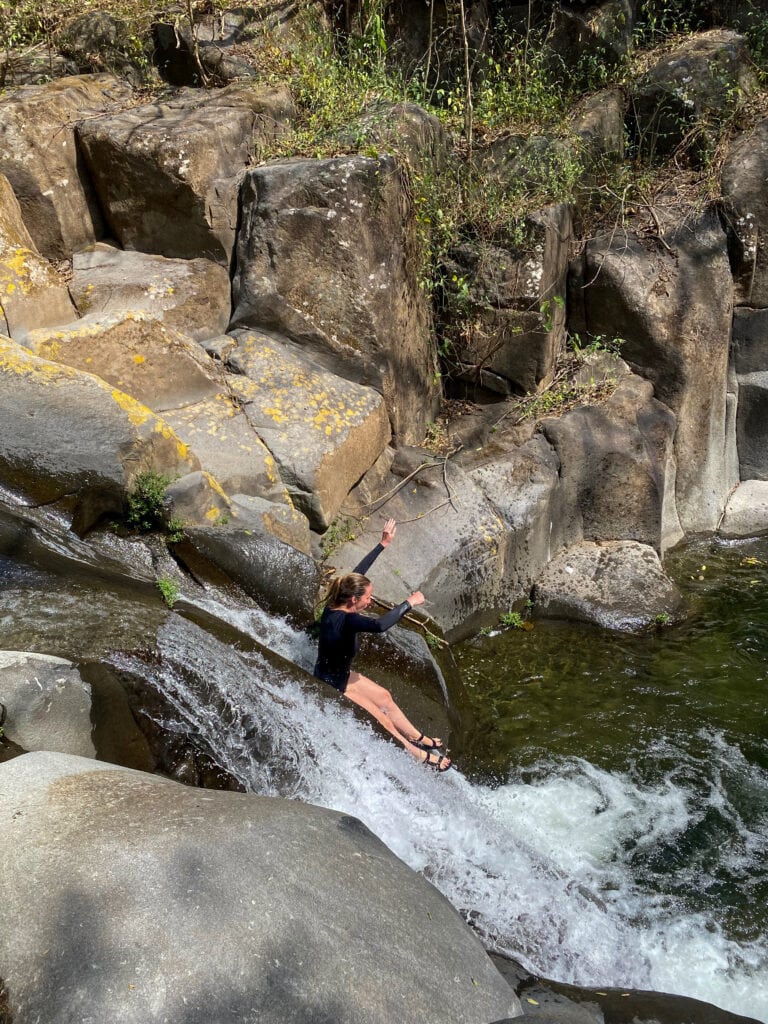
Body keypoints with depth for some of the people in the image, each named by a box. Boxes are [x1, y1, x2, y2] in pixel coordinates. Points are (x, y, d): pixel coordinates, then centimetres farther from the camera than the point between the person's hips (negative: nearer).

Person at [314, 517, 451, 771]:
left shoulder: (335, 605, -12)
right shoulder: (344, 619, -37)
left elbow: (357, 572, -4)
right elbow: (379, 625, -52)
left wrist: (383, 544, 0)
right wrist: (409, 604, -41)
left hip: (341, 674, 9)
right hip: (330, 687, -9)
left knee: (384, 696, 18)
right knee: (383, 720, 2)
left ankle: (418, 738, 35)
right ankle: (420, 755, 22)